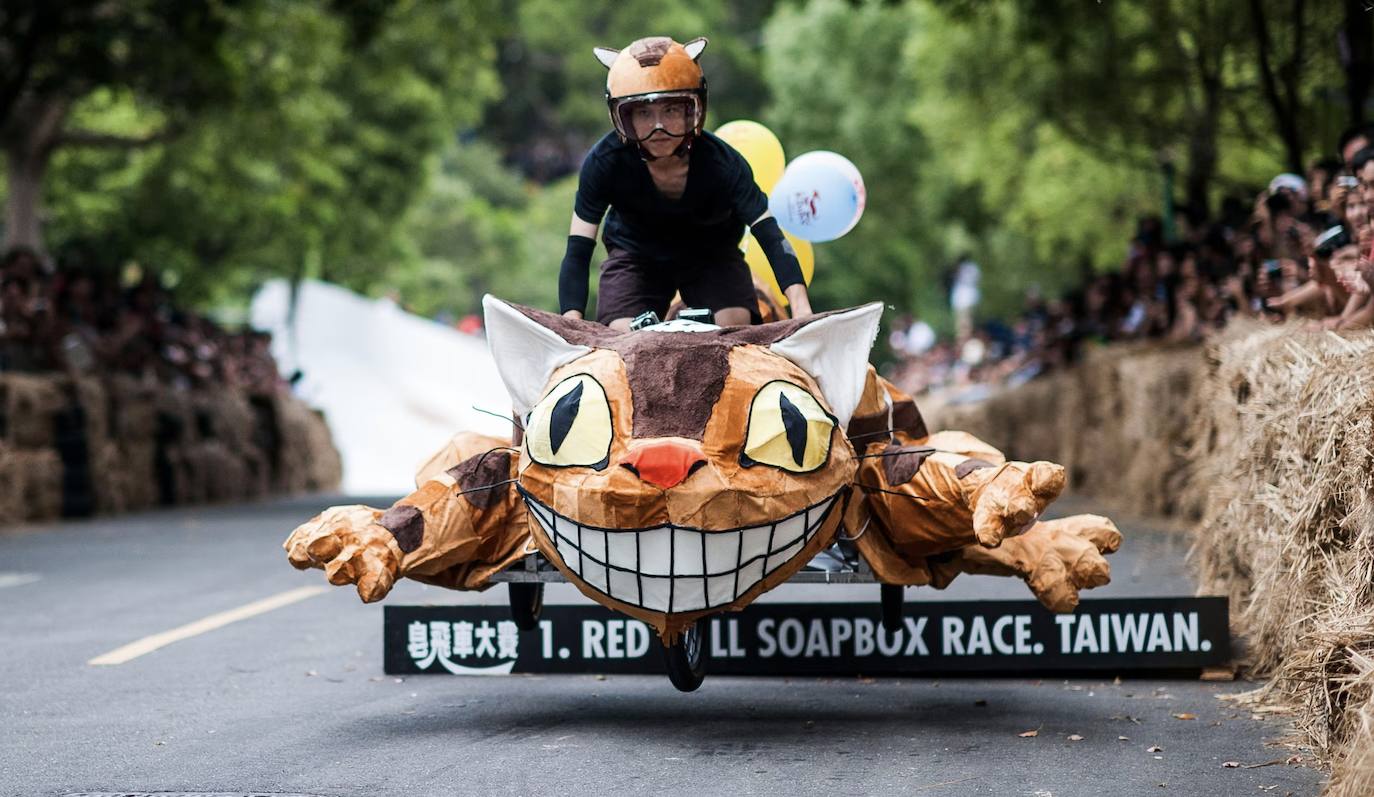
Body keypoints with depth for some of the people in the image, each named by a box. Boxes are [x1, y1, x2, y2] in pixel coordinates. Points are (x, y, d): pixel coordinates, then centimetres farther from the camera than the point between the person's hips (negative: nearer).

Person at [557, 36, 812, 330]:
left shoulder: (722, 163, -31)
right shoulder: (604, 162, -30)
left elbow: (772, 238, -32)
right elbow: (578, 251, -28)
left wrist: (801, 308, -47)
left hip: (712, 253, 0)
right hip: (635, 254, 0)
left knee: (736, 327, -22)